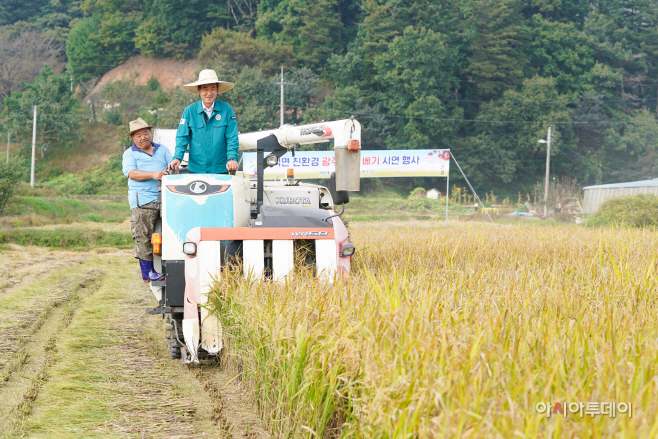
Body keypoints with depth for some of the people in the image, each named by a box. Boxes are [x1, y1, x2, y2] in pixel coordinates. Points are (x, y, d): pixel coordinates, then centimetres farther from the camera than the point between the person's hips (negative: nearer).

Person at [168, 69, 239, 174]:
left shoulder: (227, 109, 0)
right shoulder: (189, 111, 3)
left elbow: (232, 138, 0)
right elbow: (182, 137, 3)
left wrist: (232, 158, -15)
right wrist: (177, 158, -12)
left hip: (221, 170, 0)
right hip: (195, 169, 0)